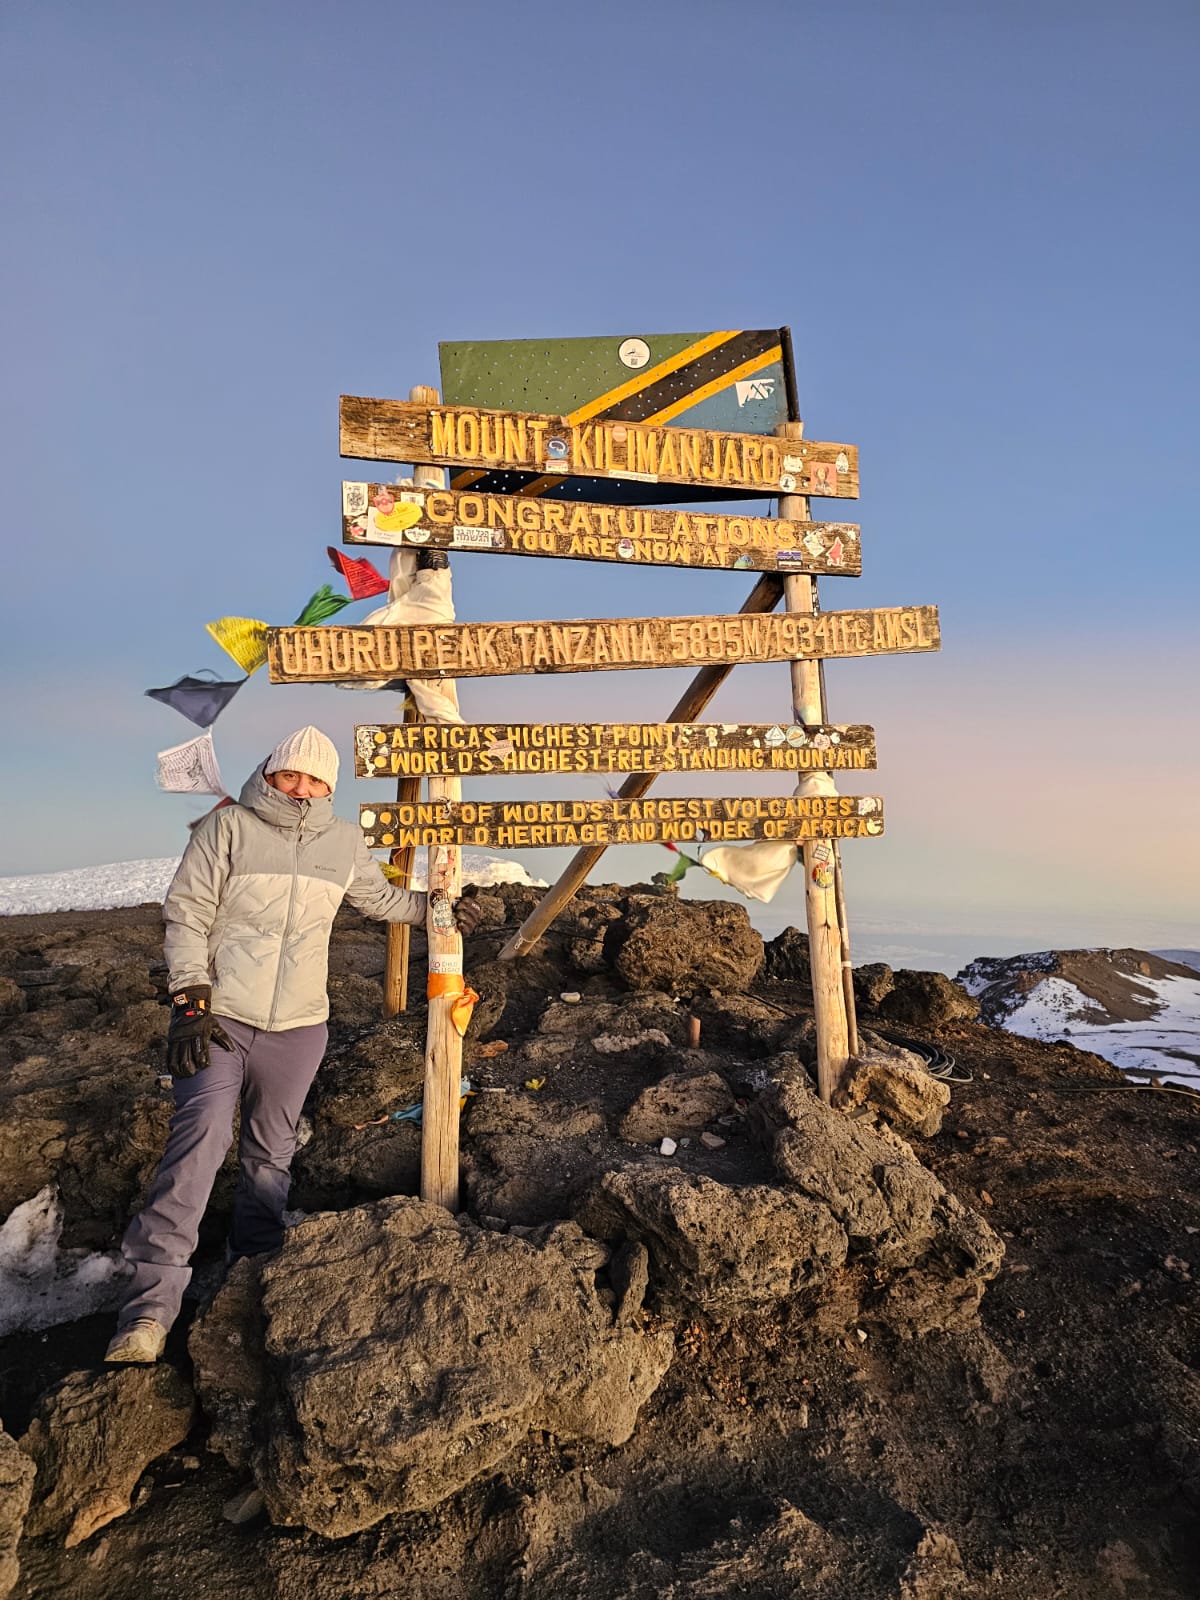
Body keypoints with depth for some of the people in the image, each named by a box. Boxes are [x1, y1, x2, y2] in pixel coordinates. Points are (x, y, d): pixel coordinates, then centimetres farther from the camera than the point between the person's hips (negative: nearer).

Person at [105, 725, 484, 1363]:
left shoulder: (344, 843, 6)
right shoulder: (228, 827, -5)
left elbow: (380, 899, 25)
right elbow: (186, 913, -6)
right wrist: (191, 999, -13)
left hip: (297, 1027, 4)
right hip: (219, 1018, -3)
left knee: (269, 1154, 14)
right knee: (199, 1138, -16)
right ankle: (151, 1304, -8)